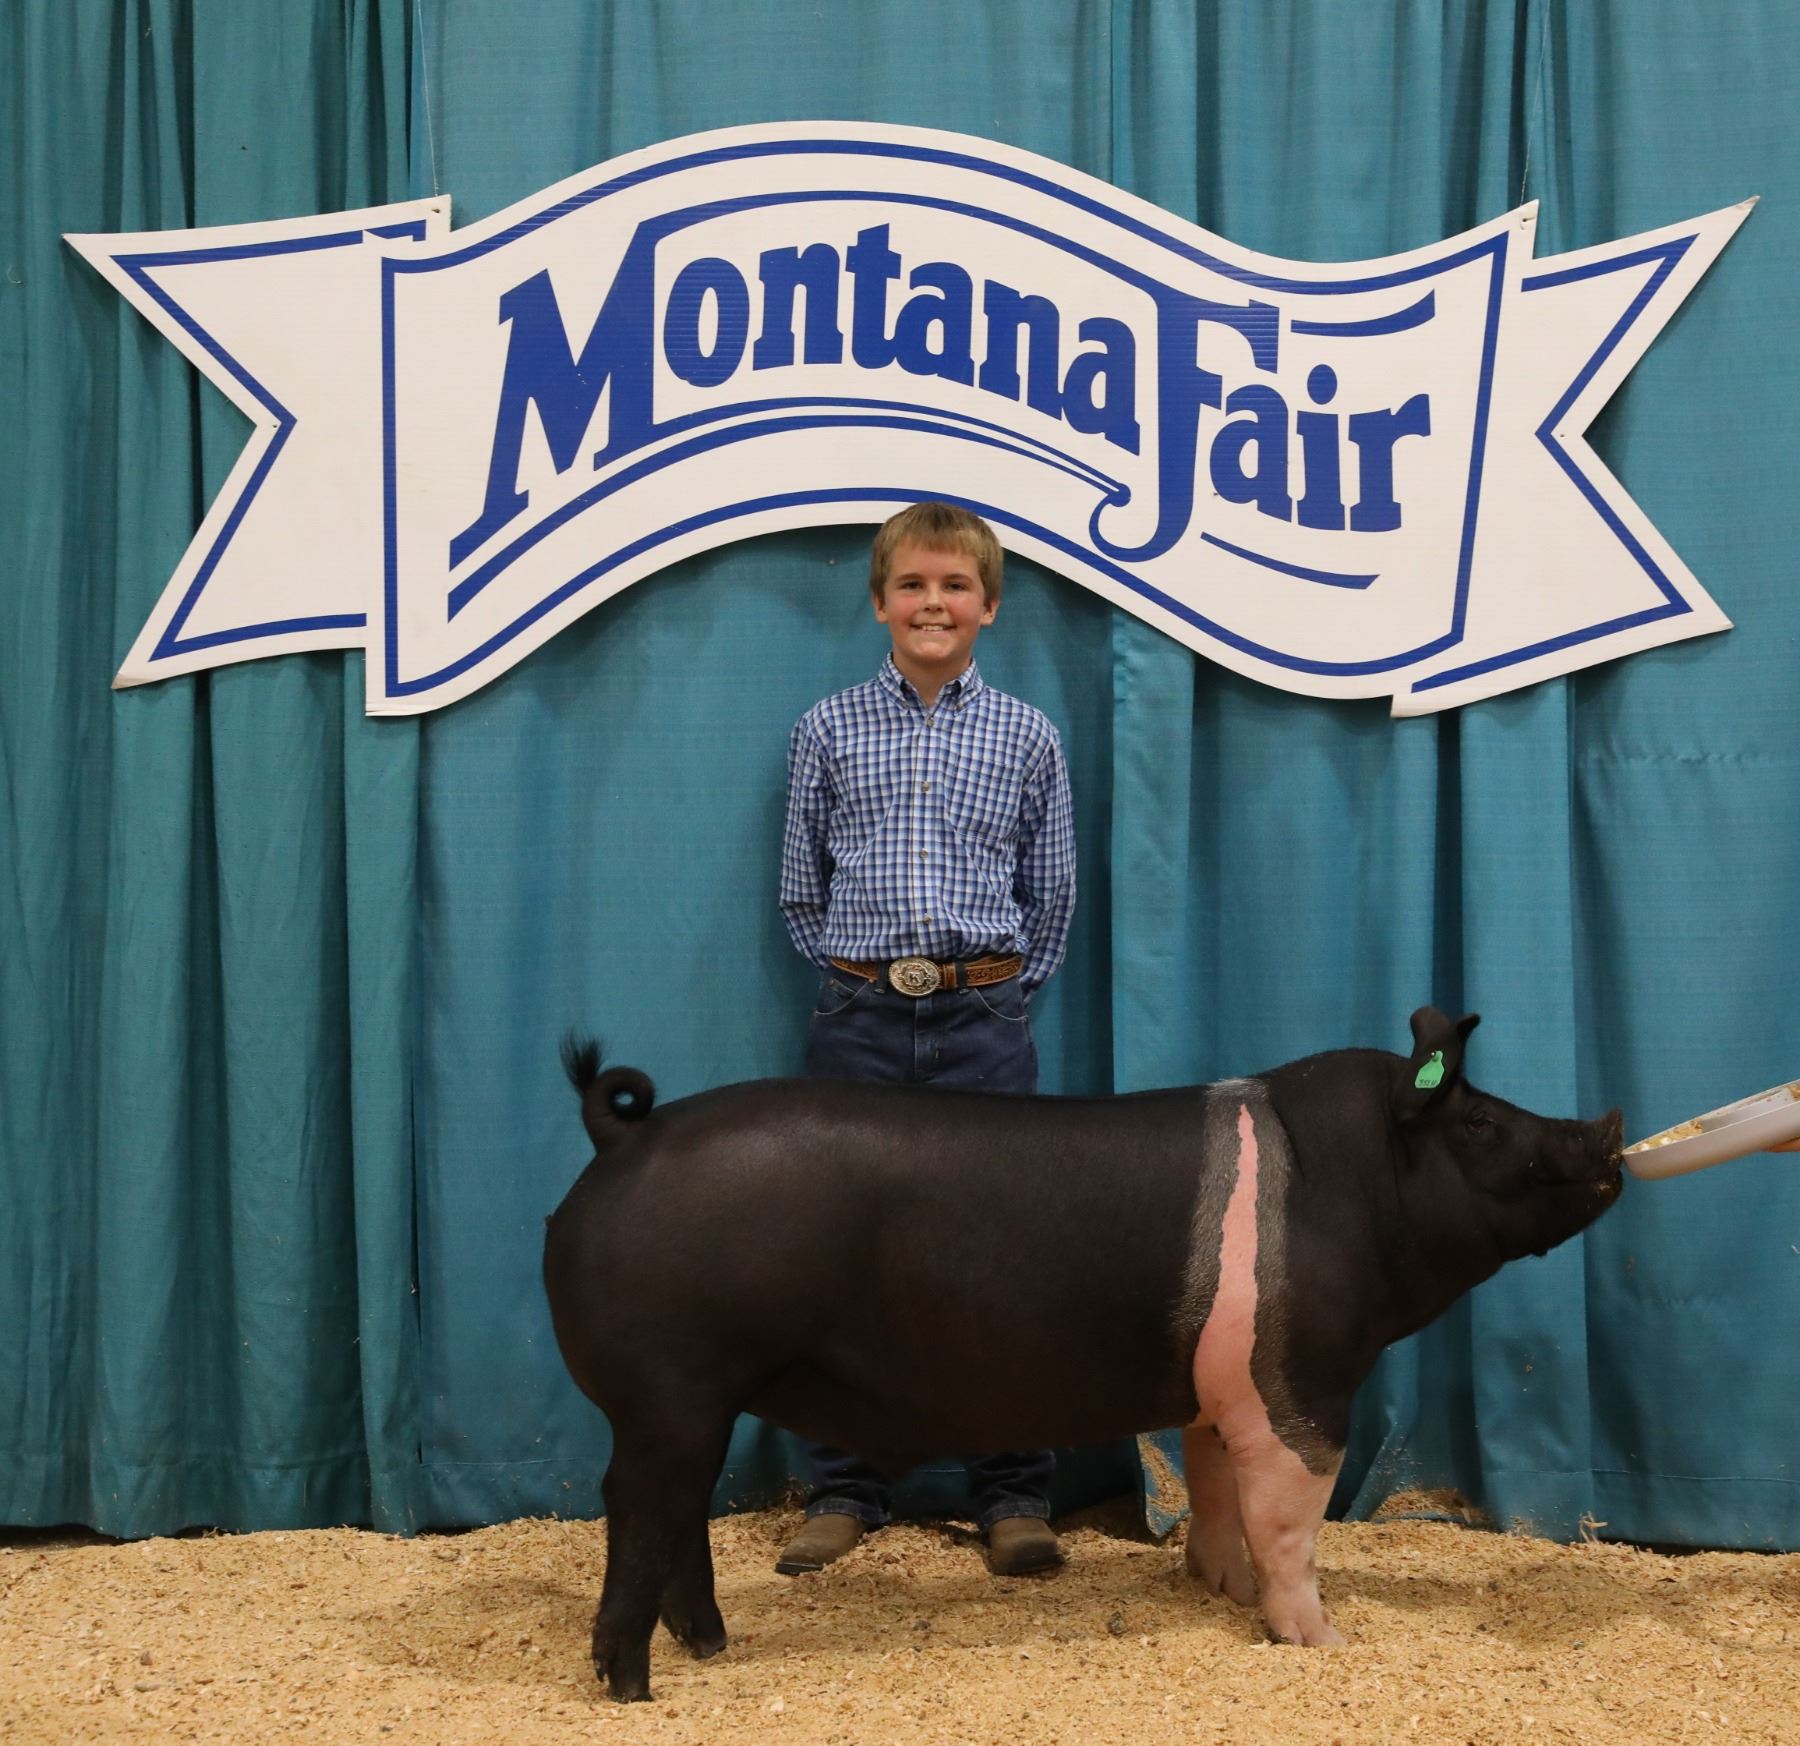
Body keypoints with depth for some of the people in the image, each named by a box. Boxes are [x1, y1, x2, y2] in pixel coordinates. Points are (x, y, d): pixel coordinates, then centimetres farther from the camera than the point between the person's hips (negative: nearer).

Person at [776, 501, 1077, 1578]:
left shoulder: (1026, 736, 5)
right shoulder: (830, 730, 5)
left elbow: (1052, 896, 10)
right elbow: (801, 889, 10)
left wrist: (1001, 990, 5)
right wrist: (858, 970, 5)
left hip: (983, 1023, 0)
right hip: (860, 1023, 1)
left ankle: (1016, 1497, 13)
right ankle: (846, 1492, 16)